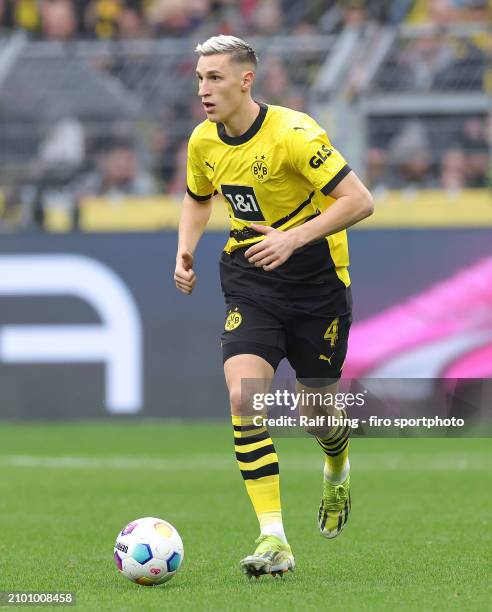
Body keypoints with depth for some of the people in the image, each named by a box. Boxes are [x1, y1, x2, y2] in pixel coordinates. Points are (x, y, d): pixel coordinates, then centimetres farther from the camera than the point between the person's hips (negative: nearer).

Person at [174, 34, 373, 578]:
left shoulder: (293, 134, -20)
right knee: (244, 396, -19)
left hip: (316, 281, -4)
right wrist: (185, 250, 3)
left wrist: (294, 238, -29)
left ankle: (337, 472, 47)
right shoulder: (204, 141, -1)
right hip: (249, 282, 4)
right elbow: (198, 198, 21)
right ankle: (273, 540, -18)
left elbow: (358, 201, -21)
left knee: (317, 412, 7)